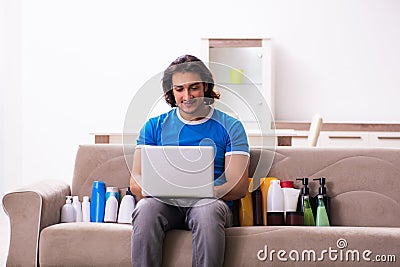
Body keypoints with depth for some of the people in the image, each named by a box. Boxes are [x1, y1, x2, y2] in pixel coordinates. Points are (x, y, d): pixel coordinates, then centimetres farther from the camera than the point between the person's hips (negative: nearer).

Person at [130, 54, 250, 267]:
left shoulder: (230, 127, 9)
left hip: (211, 202, -1)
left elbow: (239, 187, 0)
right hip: (166, 205, 1)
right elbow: (136, 181, 6)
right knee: (146, 208, -34)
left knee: (208, 209, -37)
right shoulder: (155, 126, 15)